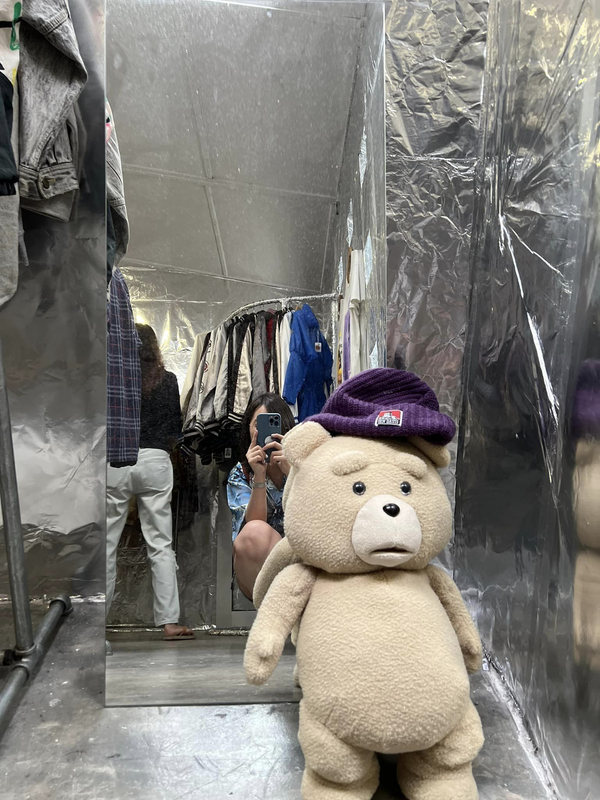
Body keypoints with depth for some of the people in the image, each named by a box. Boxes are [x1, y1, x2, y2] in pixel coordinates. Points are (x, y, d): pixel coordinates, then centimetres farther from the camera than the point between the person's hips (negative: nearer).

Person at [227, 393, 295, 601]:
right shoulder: (240, 475, 2)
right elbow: (254, 524, -13)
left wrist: (292, 472, -24)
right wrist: (259, 477, -26)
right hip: (255, 573, 0)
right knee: (255, 532, -33)